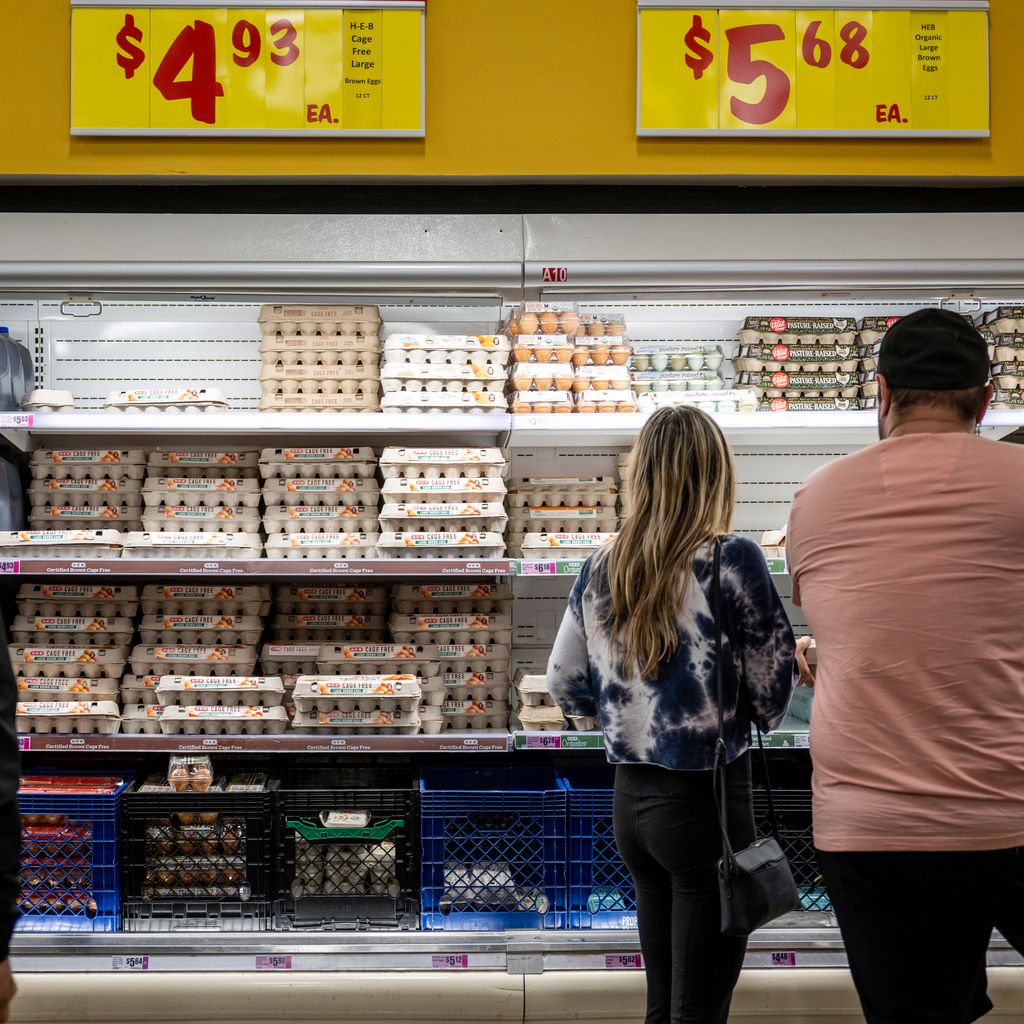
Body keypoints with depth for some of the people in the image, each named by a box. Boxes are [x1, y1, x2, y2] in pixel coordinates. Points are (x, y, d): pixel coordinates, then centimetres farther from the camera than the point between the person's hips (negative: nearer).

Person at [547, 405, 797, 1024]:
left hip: (630, 794, 6)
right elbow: (774, 690, -9)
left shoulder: (601, 567, 2)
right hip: (708, 797, -6)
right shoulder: (732, 560, -14)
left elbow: (565, 685, 8)